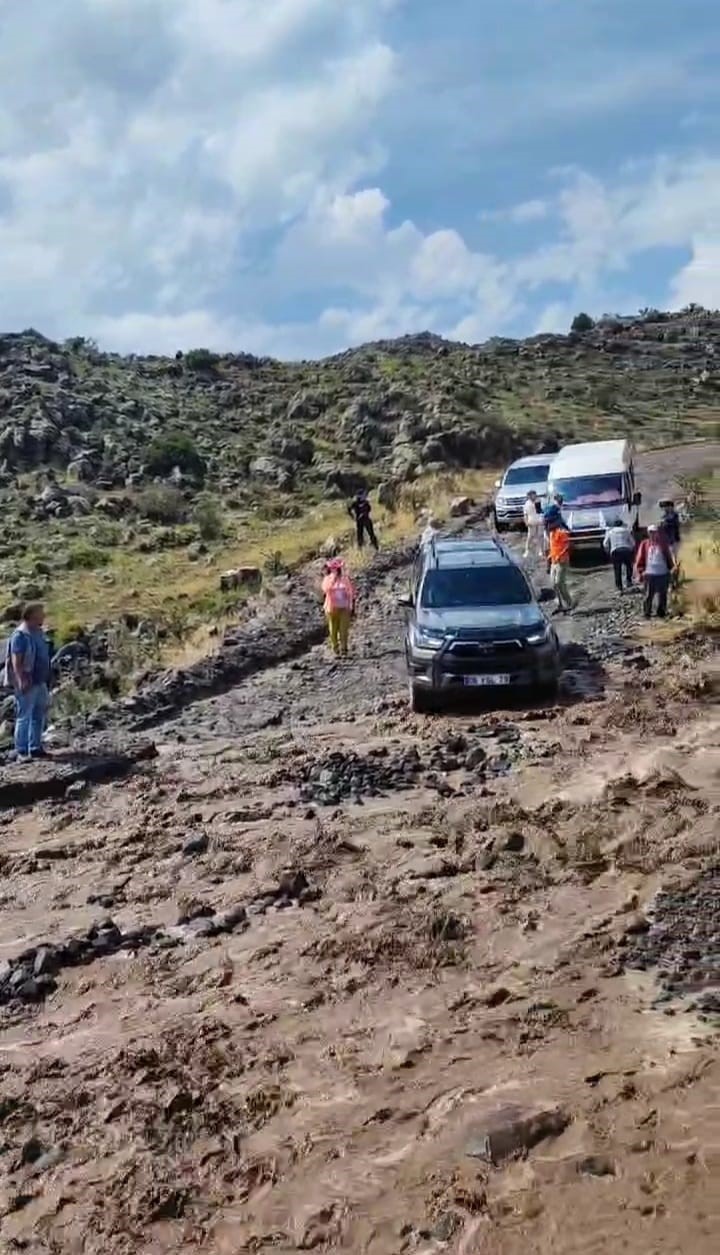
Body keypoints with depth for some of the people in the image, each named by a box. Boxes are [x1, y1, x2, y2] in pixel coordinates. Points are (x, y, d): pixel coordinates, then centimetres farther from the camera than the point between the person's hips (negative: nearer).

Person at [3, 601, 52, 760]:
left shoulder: (39, 632, 11)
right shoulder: (20, 635, -15)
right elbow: (16, 661, -18)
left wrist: (47, 680, 20)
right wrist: (21, 681, -24)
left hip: (40, 682, 9)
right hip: (27, 684, -9)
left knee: (40, 715, 13)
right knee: (24, 716, -3)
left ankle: (35, 747, 23)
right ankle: (21, 751, 3)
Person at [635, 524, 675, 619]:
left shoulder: (663, 544, 6)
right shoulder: (644, 544, 2)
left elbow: (669, 558, 12)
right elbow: (640, 560, 2)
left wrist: (671, 569, 8)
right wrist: (640, 572, -2)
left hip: (663, 574, 2)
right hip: (649, 574, -2)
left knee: (662, 596, 7)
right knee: (648, 595, -1)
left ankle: (661, 613, 17)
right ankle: (647, 613, 9)